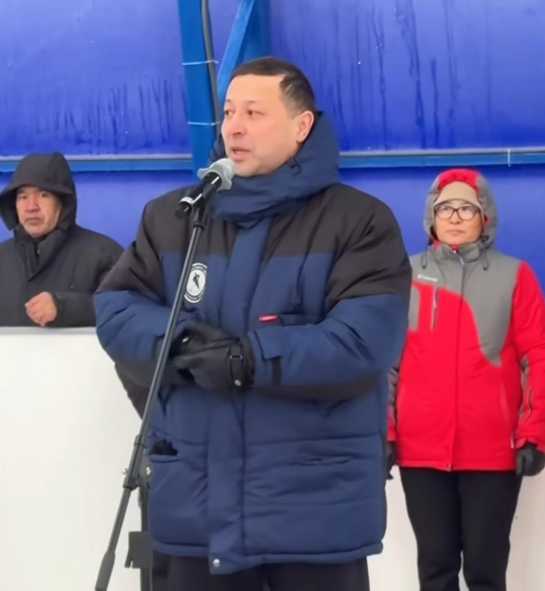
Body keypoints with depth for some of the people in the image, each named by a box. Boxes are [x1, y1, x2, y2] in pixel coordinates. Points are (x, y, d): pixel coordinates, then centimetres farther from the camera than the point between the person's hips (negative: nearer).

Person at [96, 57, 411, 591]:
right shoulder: (170, 217, 11)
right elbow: (115, 311, 4)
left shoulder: (360, 221, -4)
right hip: (197, 502, 4)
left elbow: (365, 343, -15)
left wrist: (250, 358, -21)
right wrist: (180, 343, -16)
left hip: (317, 508, -4)